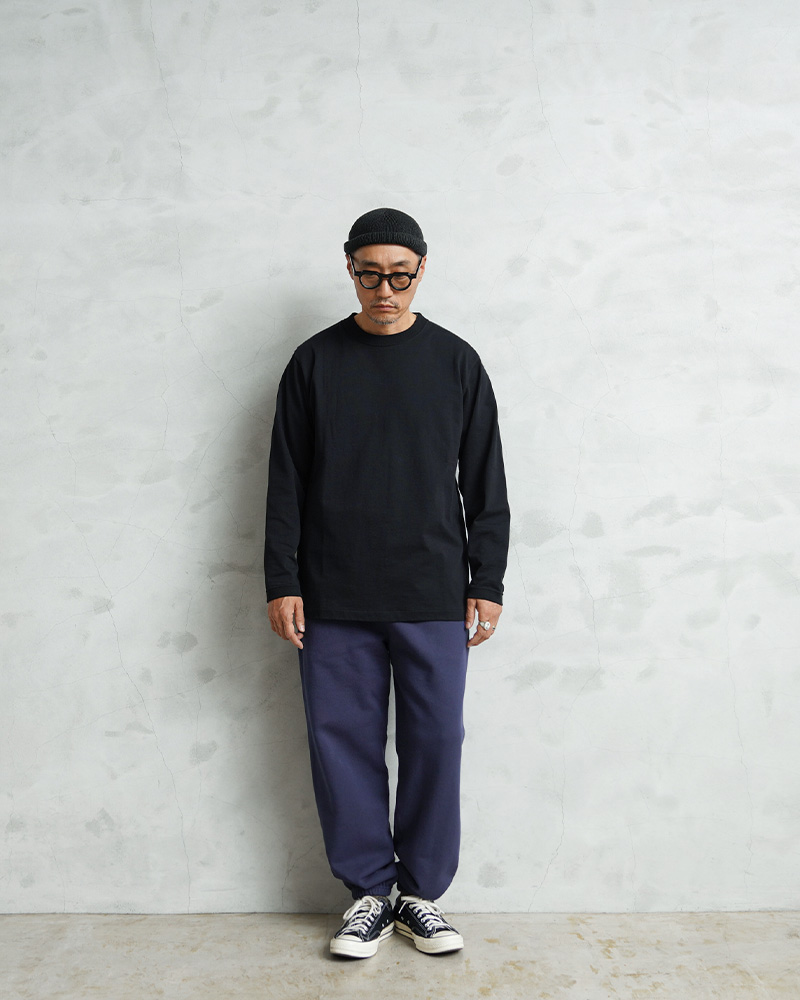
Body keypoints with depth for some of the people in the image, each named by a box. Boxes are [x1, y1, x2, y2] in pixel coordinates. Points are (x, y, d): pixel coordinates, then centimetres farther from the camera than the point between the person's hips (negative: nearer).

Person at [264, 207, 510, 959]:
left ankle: (422, 892, 22)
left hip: (434, 599, 0)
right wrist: (281, 582, -1)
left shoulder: (456, 362, 5)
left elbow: (484, 484, 6)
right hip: (334, 601, 0)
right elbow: (286, 482, 5)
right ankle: (368, 892, 22)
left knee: (434, 743, 5)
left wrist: (487, 584, 2)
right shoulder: (314, 361, 5)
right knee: (343, 742, 5)